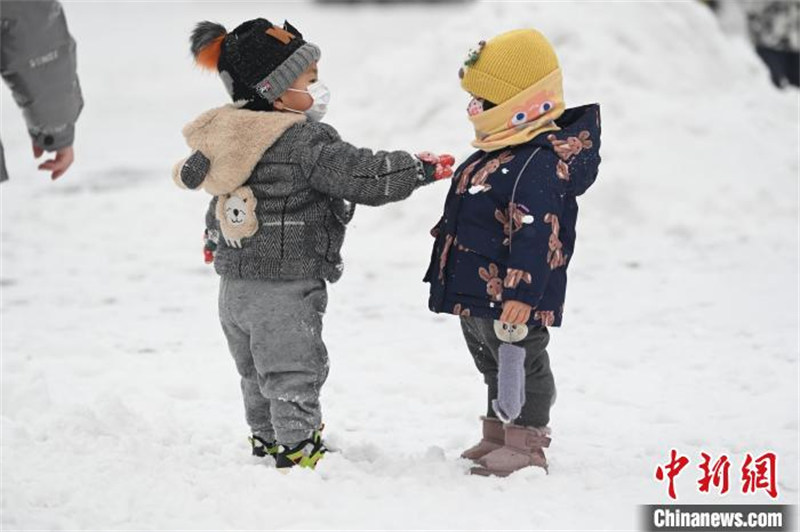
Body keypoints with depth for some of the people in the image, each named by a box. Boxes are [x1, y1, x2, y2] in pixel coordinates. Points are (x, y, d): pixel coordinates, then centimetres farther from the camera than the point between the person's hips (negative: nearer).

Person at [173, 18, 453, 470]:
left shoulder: (226, 139, 9)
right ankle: (299, 451, 4)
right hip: (285, 290, -9)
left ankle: (268, 442, 33)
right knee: (294, 379, 1)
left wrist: (216, 239, 40)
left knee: (258, 377, 21)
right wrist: (423, 168, -8)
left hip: (236, 287, 9)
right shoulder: (303, 141, -19)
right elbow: (363, 175, -20)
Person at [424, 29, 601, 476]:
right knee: (495, 366, 21)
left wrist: (522, 294, -32)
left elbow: (536, 237, -30)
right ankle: (499, 435, 33)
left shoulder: (540, 164, -24)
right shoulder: (499, 154, 10)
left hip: (512, 300, -11)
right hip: (475, 294, 11)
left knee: (523, 367, 1)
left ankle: (526, 444, 9)